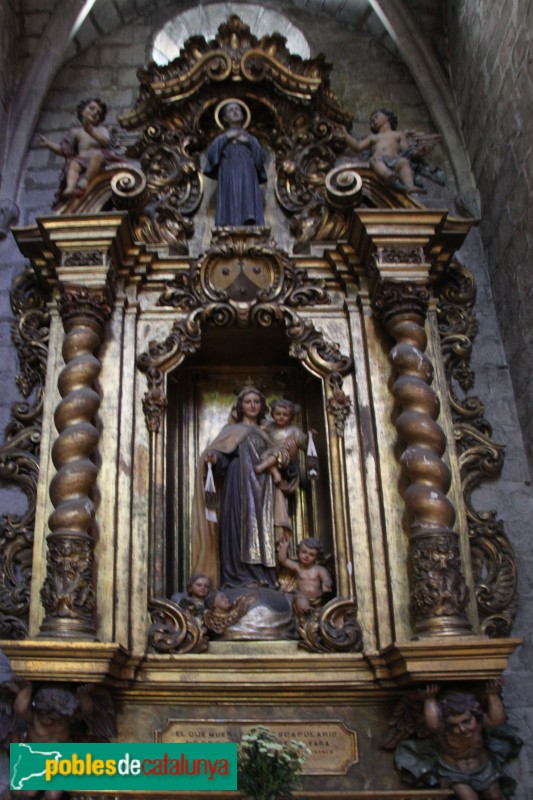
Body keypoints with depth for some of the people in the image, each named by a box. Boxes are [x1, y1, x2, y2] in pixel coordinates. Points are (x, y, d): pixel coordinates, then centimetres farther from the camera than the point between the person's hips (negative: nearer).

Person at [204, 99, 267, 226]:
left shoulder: (251, 139, 26)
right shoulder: (221, 138, 22)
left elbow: (261, 158, 9)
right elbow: (211, 153, 2)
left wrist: (248, 141, -1)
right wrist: (225, 137, -1)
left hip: (247, 181, 1)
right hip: (229, 180, -1)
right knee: (230, 212, -18)